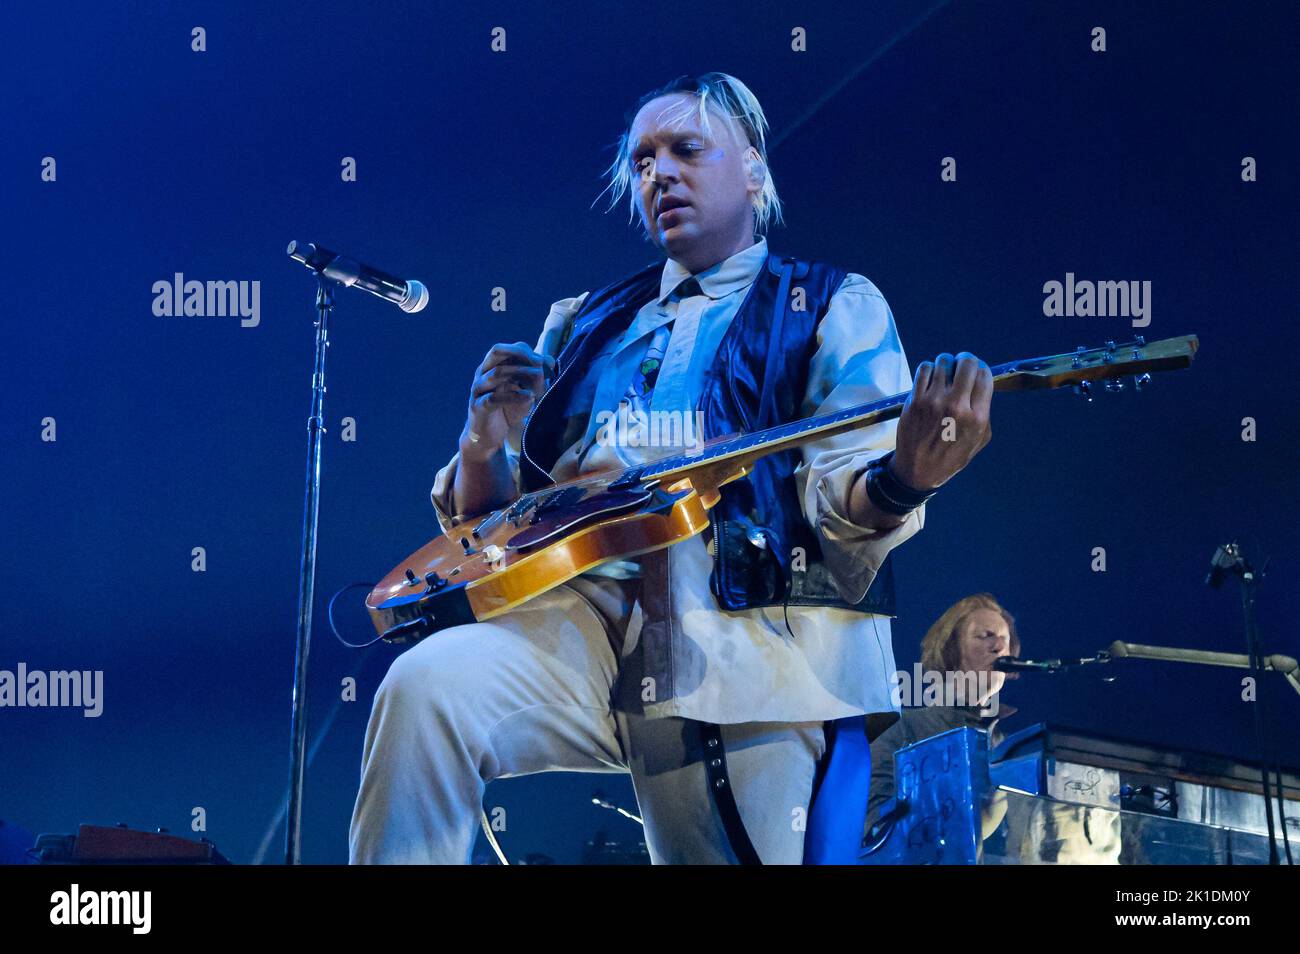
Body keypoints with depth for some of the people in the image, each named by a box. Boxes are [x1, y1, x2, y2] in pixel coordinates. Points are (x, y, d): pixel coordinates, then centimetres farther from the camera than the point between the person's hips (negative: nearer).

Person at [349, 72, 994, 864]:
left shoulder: (835, 307, 13)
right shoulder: (585, 323, 24)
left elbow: (844, 494, -3)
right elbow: (483, 521, 22)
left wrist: (901, 480, -28)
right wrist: (484, 446, -2)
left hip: (751, 639, -2)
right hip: (582, 612, 3)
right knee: (425, 687, -26)